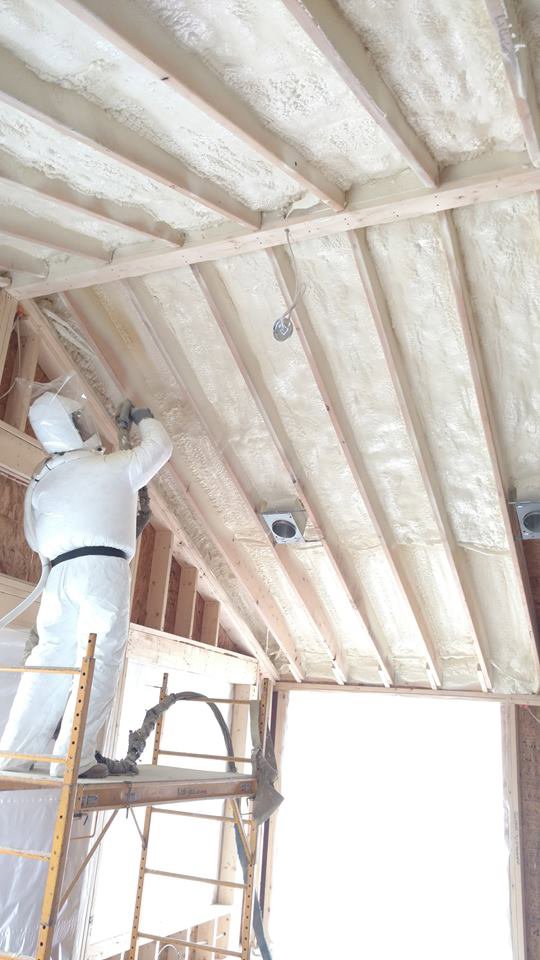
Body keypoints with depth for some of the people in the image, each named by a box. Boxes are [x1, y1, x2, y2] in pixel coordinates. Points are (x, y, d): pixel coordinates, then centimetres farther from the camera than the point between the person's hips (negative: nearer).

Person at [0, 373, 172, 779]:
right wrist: (143, 417, 36)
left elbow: (35, 537, 21)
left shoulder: (42, 479, 17)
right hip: (104, 567, -5)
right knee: (98, 663, -3)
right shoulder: (113, 466, 4)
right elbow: (160, 447, 19)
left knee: (51, 661, 8)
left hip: (60, 571, 6)